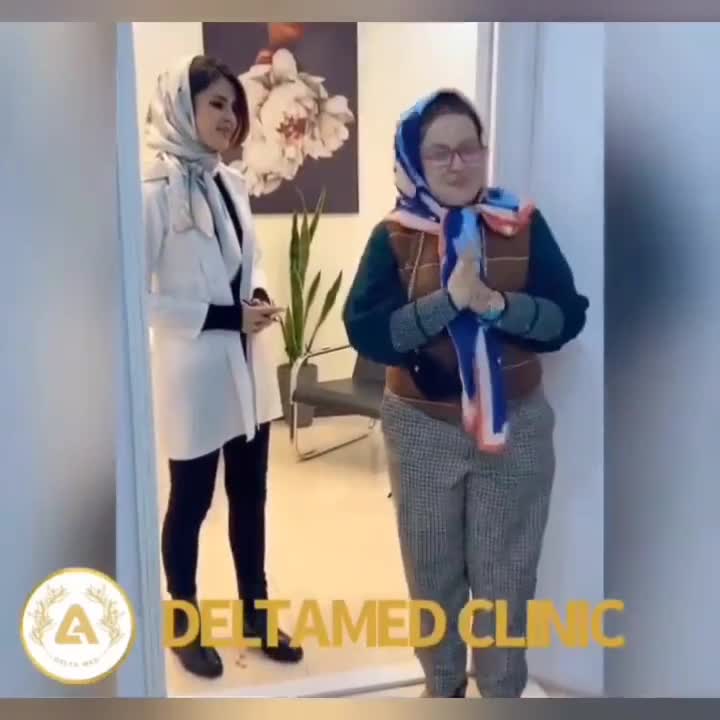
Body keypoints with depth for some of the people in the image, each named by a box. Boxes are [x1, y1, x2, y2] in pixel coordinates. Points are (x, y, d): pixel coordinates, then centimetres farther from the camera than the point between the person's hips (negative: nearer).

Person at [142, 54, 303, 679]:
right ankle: (184, 625, 33)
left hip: (247, 367, 7)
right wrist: (223, 317, -20)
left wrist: (260, 297, -4)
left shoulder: (231, 182, 6)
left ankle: (255, 611, 36)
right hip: (194, 373, -6)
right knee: (191, 501, 11)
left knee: (251, 495, 17)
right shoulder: (156, 191, -15)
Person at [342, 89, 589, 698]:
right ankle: (441, 685, 42)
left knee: (506, 575, 12)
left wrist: (497, 304, -25)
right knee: (432, 571, 17)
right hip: (424, 431, 0)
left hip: (516, 427, 0)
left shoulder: (524, 225, -3)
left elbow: (568, 317, -9)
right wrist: (448, 299, -26)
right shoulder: (393, 237, -5)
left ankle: (503, 695, 36)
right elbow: (366, 334, -16)